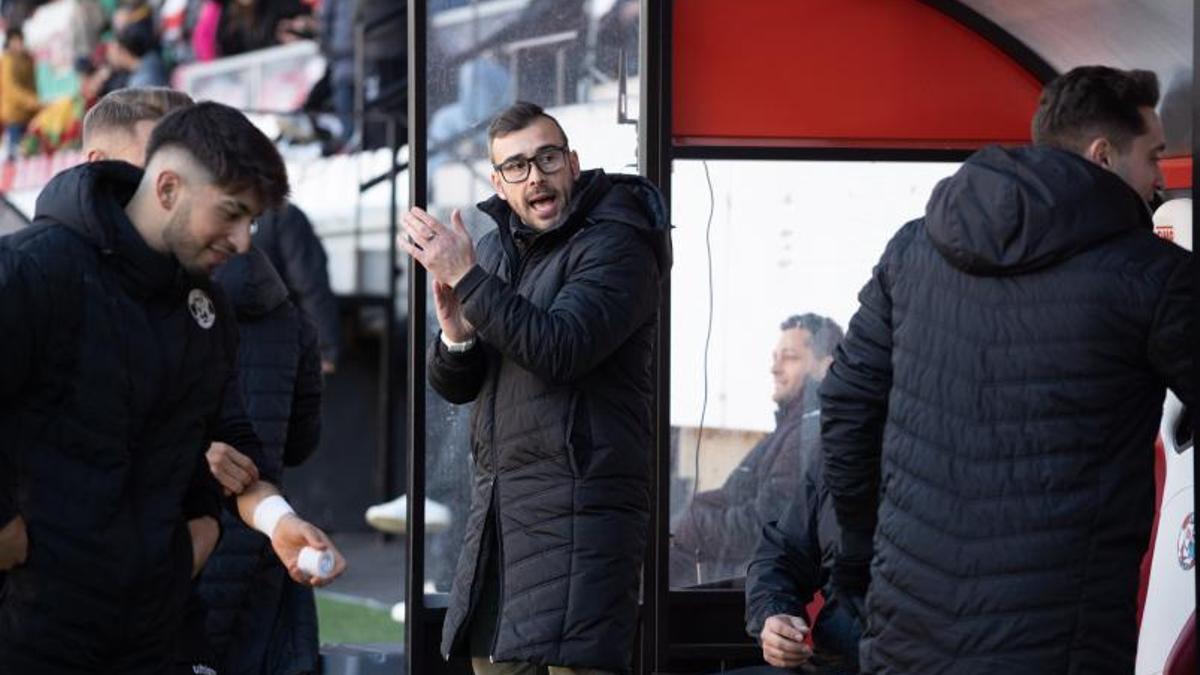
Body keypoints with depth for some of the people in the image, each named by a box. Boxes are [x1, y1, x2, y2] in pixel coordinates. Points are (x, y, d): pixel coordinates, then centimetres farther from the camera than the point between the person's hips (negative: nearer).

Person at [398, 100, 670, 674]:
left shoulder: (615, 246, -7)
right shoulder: (495, 250, 17)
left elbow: (560, 351, -21)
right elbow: (455, 387, 17)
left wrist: (467, 279, -18)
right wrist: (456, 332, -5)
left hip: (576, 504, -8)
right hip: (496, 502, 8)